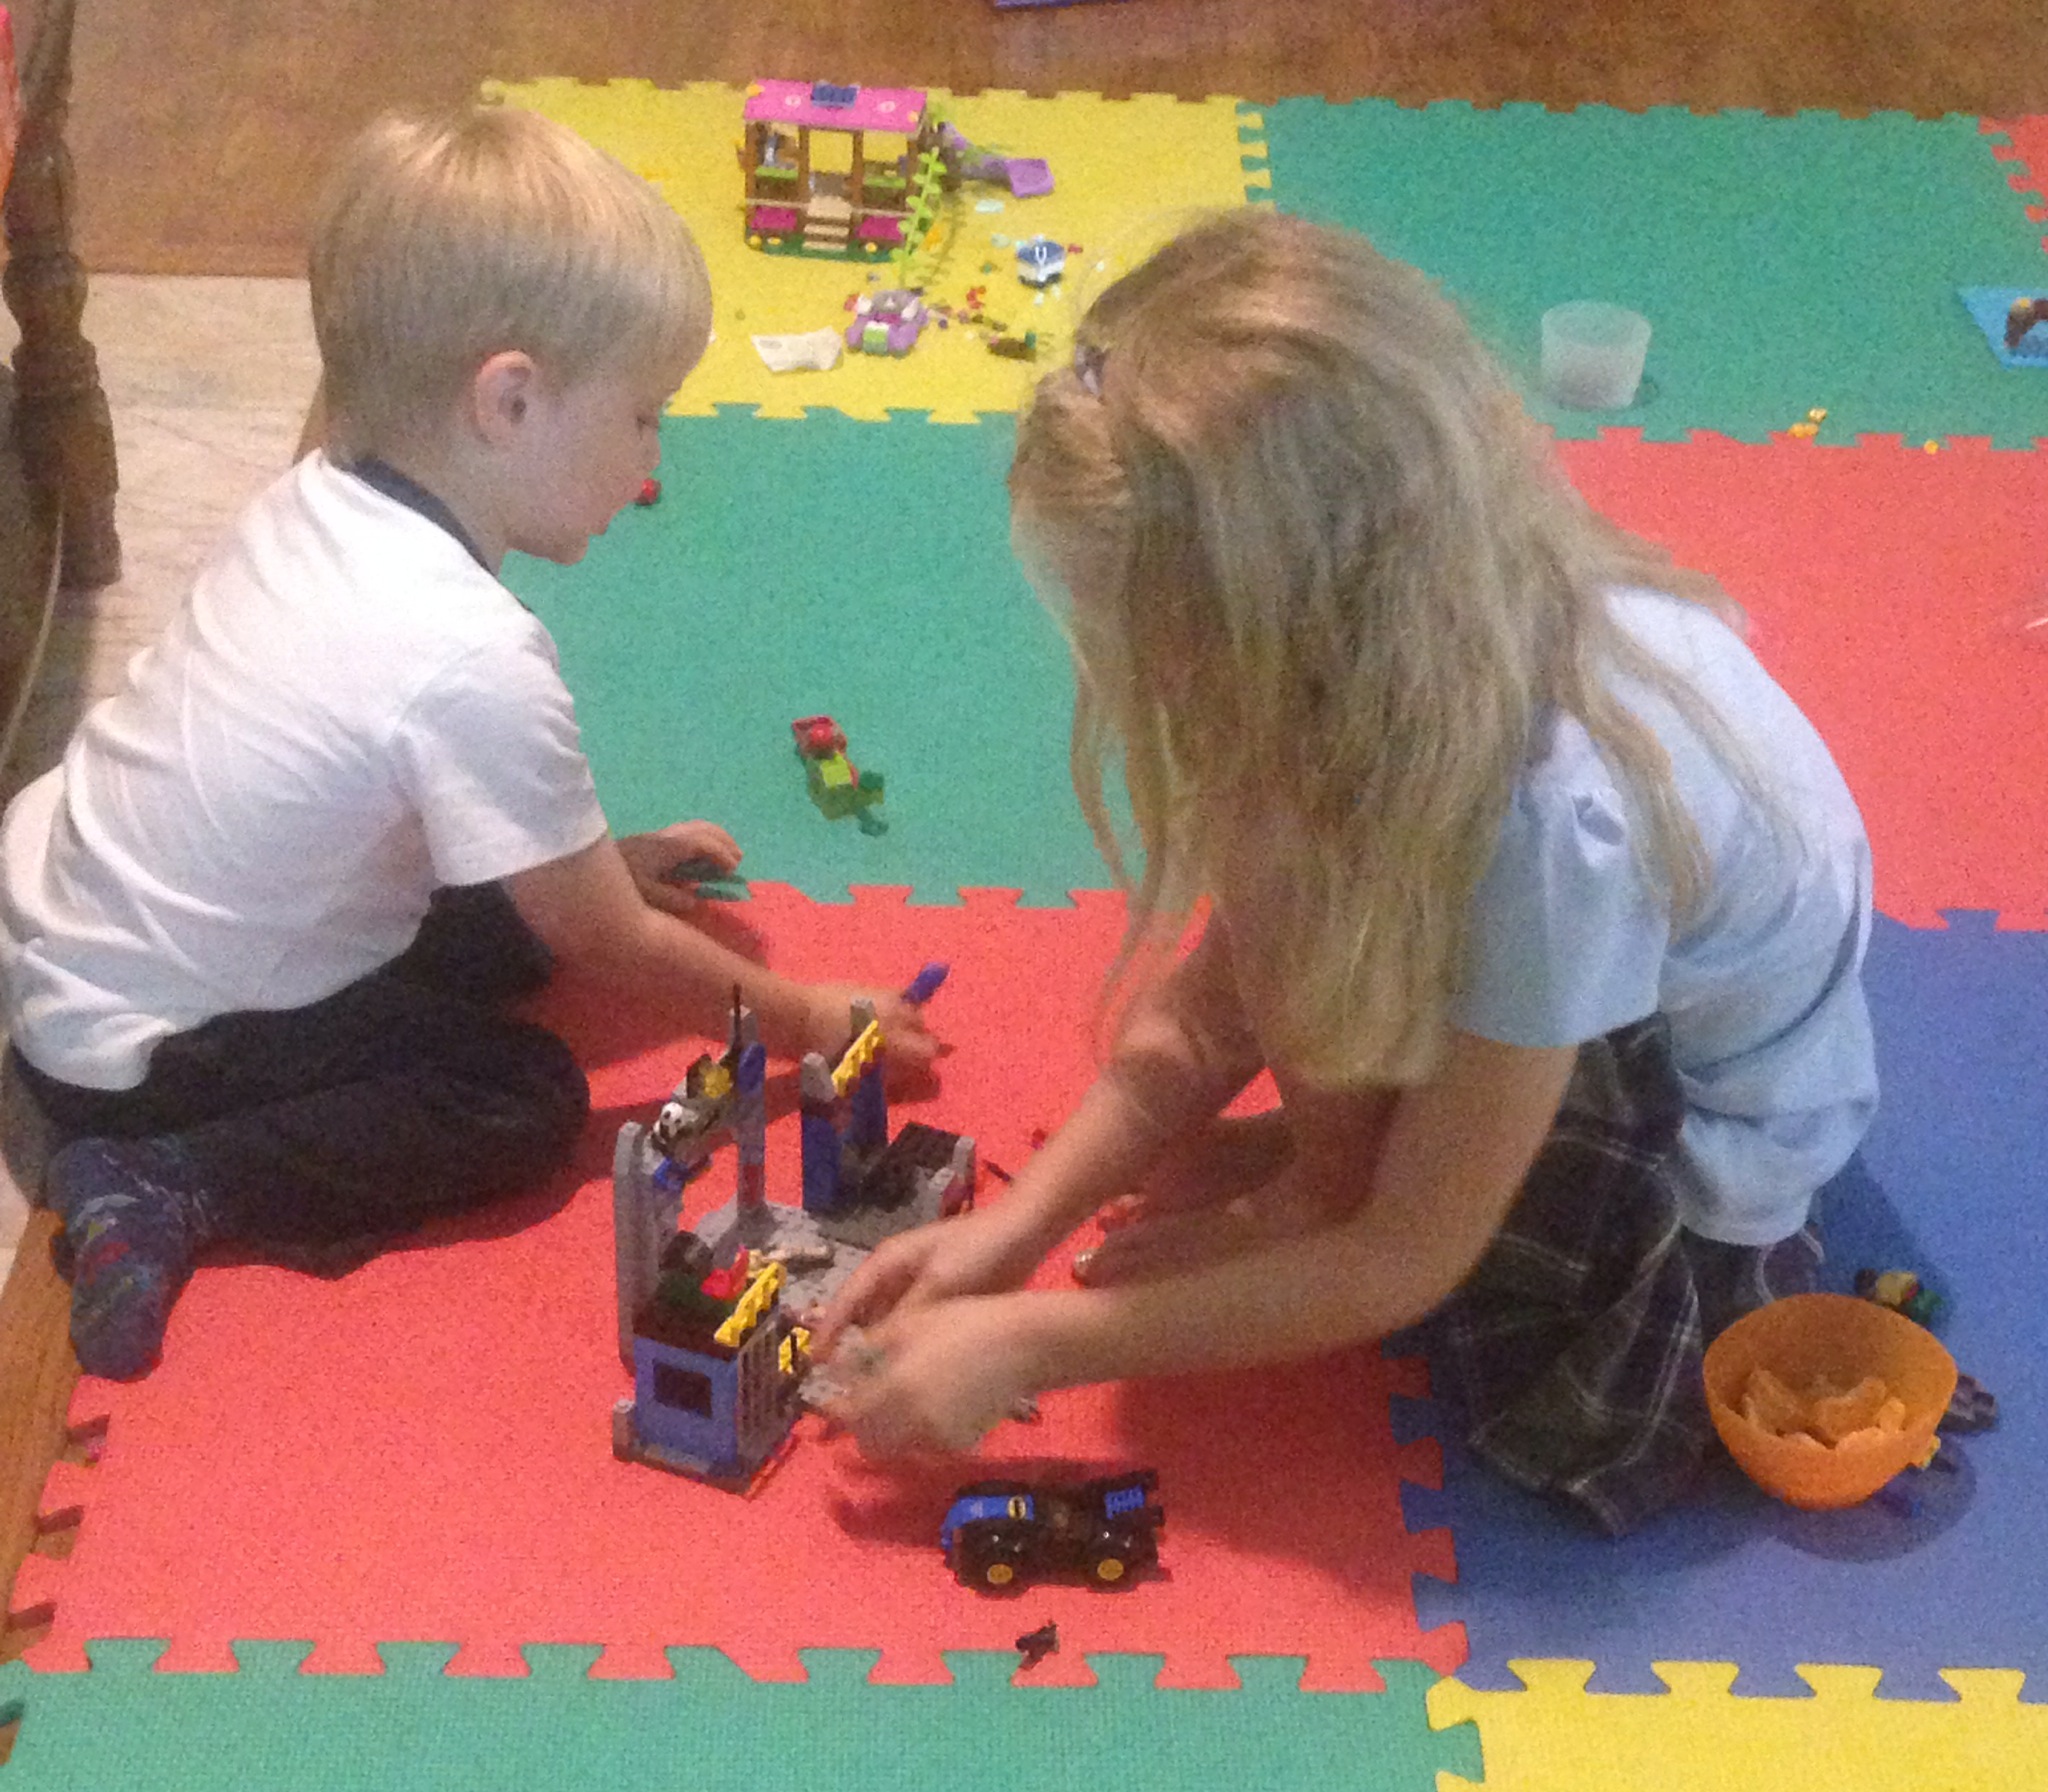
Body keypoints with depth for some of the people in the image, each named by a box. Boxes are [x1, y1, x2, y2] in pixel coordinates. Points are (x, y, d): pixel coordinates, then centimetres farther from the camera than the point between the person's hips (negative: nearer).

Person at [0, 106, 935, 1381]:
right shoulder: (474, 657, -29)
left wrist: (600, 857, 16)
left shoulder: (321, 501, -5)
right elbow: (614, 949, -15)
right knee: (528, 1099, -5)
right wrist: (802, 1021, -1)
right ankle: (174, 1189, -9)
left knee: (510, 920, 12)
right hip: (128, 1052, -8)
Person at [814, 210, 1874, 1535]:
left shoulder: (1554, 813, -40)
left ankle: (1321, 1184, -2)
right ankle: (1336, 1182, -1)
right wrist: (1017, 1224, -17)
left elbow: (1405, 1264, -29)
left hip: (1690, 1158, -6)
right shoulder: (1402, 631, -20)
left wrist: (1027, 1344, -26)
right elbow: (1226, 992, -8)